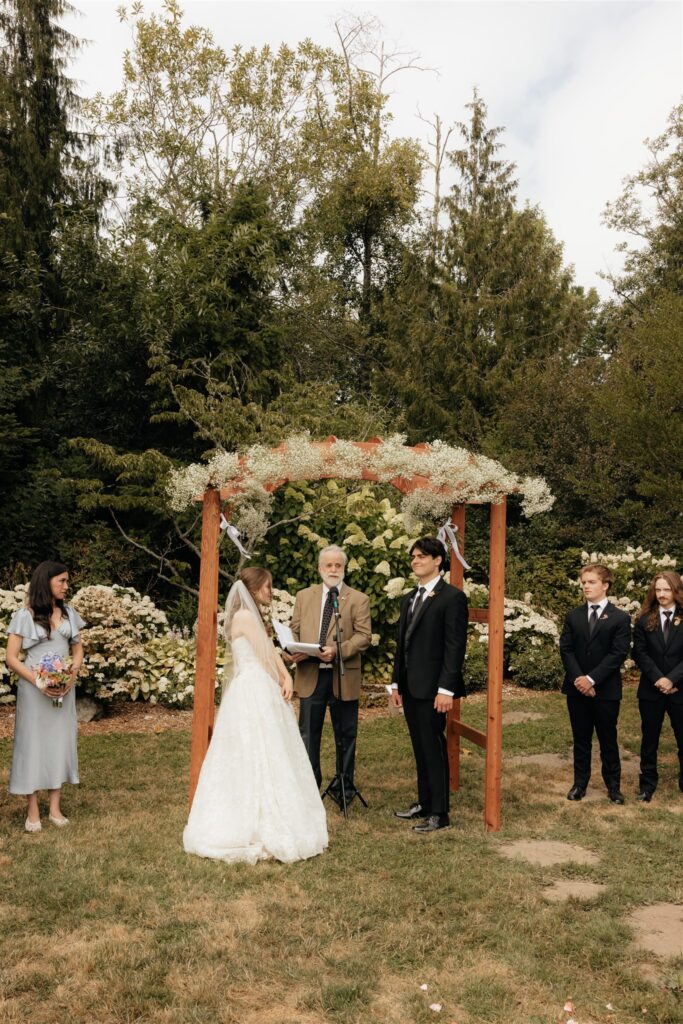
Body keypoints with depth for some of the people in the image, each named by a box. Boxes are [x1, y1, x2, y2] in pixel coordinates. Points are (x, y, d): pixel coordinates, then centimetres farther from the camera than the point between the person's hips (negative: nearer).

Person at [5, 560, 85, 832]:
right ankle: (33, 811, 11)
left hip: (63, 688, 4)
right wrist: (38, 682, -18)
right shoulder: (24, 616, -6)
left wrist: (73, 673, -7)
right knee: (32, 743, 2)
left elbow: (78, 649, 13)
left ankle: (55, 807, 16)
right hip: (34, 689, -4)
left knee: (60, 742, 7)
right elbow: (11, 658, -7)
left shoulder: (69, 613, 7)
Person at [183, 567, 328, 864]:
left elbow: (271, 651, 10)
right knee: (260, 758, -5)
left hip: (255, 693, 10)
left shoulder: (252, 616, 17)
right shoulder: (245, 616, -13)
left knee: (247, 760, 14)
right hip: (254, 693, -10)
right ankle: (268, 829, 2)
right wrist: (281, 683, 3)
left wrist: (285, 677, -4)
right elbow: (264, 659, -10)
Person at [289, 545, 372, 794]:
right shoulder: (304, 596, 11)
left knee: (345, 734, 9)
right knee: (308, 732, 7)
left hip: (343, 675, -2)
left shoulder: (358, 600, 1)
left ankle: (344, 784, 24)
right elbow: (294, 631, 11)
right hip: (310, 674, 2)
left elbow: (364, 636, -7)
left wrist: (338, 651, -22)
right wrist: (295, 652, -10)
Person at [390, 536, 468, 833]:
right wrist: (396, 683, 14)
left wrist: (446, 689, -18)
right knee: (420, 749, 15)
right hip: (410, 688, 8)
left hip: (432, 689, -7)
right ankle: (424, 803, 26)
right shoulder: (409, 599, 15)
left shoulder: (452, 597, -9)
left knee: (434, 750, 0)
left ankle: (440, 814, 10)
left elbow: (455, 646, -14)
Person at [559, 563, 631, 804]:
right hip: (577, 688, 3)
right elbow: (566, 650, 2)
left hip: (606, 690, -3)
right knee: (581, 739, 11)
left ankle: (613, 785, 20)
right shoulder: (573, 616, 8)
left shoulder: (620, 618, -3)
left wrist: (592, 679, -16)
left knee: (608, 739, 7)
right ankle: (580, 783, 21)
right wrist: (578, 679, -12)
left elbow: (618, 654, -10)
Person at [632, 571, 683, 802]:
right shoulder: (645, 620, 2)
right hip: (650, 690, 1)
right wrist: (657, 679, -14)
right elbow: (639, 653, -3)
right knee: (649, 738, 10)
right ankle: (648, 782, 22)